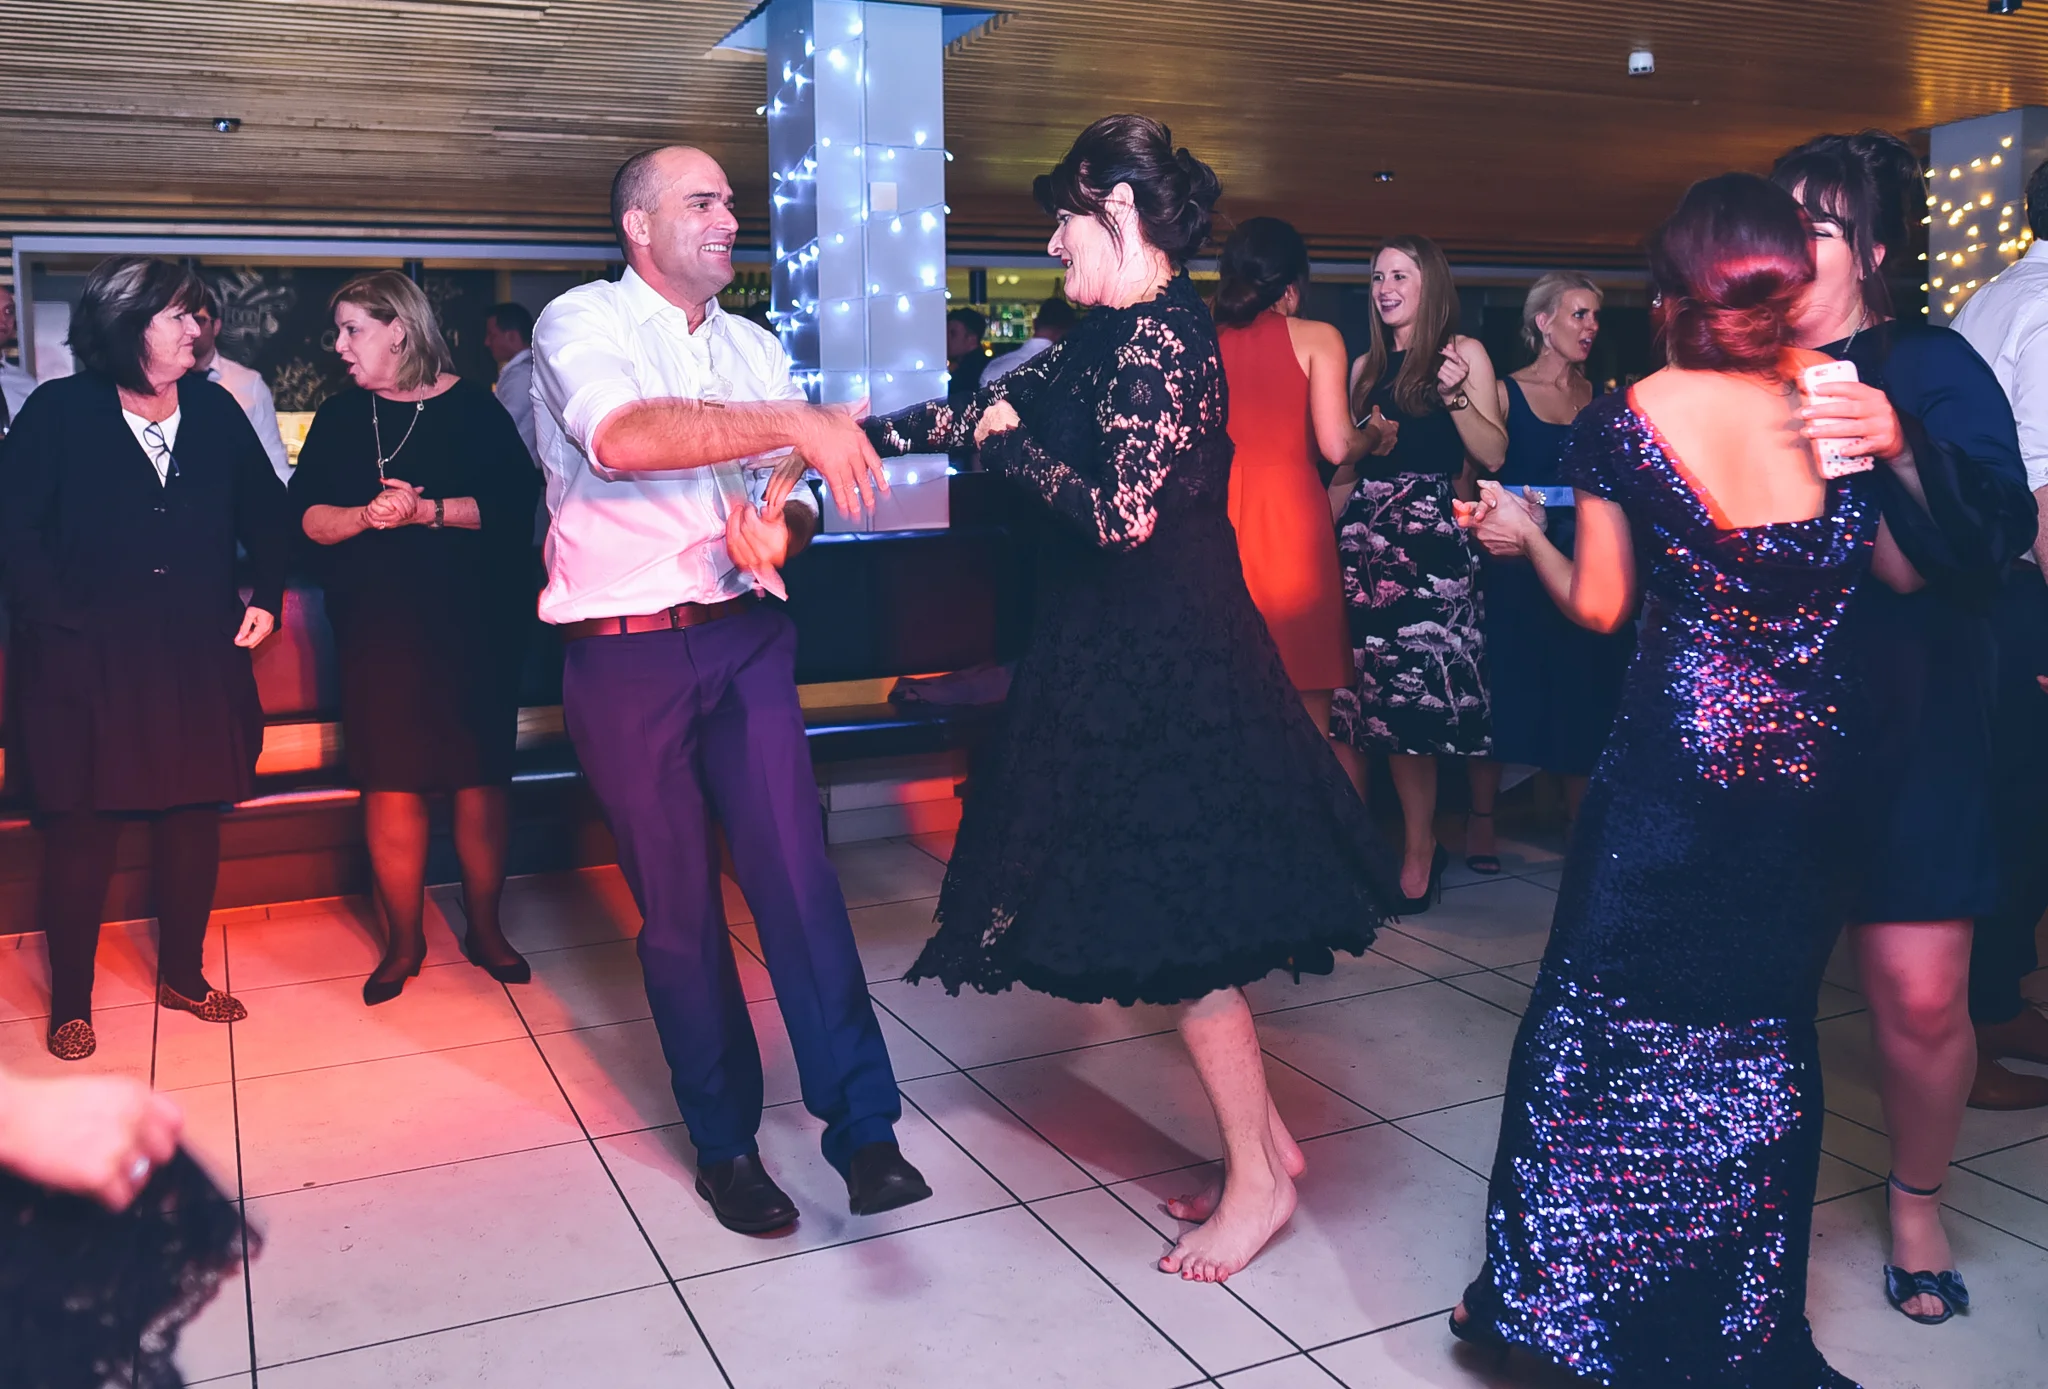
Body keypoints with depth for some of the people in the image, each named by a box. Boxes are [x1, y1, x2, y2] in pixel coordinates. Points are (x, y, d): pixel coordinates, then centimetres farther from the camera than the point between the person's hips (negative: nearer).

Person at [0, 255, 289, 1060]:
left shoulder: (214, 411, 5)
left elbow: (266, 512, 14)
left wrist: (266, 596, 4)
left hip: (198, 659, 4)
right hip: (88, 661, -3)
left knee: (194, 820, 10)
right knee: (82, 830, 4)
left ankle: (181, 976, 27)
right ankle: (70, 1004, 18)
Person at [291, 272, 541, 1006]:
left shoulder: (470, 406, 0)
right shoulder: (340, 417, 10)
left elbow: (515, 500, -10)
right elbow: (306, 516, 2)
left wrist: (428, 511, -18)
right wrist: (366, 516, -17)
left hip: (473, 620, -2)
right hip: (376, 624, 2)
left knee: (482, 774, 3)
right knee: (389, 781, 1)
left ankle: (484, 927, 18)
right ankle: (403, 940, 15)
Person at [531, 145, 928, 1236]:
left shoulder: (756, 350, 16)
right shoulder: (582, 324, -3)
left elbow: (794, 497, 12)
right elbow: (622, 437, -25)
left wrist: (783, 530, -13)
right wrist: (797, 425, -32)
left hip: (746, 640, 4)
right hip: (625, 654, -3)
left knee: (796, 872, -7)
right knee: (678, 904, 5)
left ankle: (862, 1127, 0)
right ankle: (724, 1142, 19)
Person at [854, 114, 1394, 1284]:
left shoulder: (1157, 341, -16)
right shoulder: (1120, 334, 13)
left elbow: (1125, 514, -23)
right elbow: (993, 406, 17)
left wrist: (1011, 443, -9)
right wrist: (857, 432, 16)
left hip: (1163, 667, -9)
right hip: (1142, 656, 9)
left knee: (1176, 927, -1)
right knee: (1169, 914, 14)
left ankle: (1259, 1179, 15)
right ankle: (1264, 1138, 27)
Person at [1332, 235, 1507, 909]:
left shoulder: (1464, 353, 4)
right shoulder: (1367, 367, 17)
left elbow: (1494, 455, -4)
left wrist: (1456, 396, -16)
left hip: (1431, 538, -5)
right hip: (1365, 535, 5)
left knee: (1415, 696, -8)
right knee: (1384, 696, 0)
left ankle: (1418, 850, 2)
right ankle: (1418, 845, 10)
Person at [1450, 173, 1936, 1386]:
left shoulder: (1626, 420, -6)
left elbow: (1599, 606, 0)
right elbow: (1909, 571, 4)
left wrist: (1524, 535, 17)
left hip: (1674, 764, -2)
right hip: (1816, 772, 3)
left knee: (1606, 1016, 9)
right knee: (1768, 1023, 15)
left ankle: (1559, 1286, 17)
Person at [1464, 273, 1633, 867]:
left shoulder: (1598, 397, 10)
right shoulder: (1505, 392, -1)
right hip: (1517, 560, -4)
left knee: (1584, 687, 8)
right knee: (1508, 683, -1)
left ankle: (1581, 816, 20)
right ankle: (1481, 820, 9)